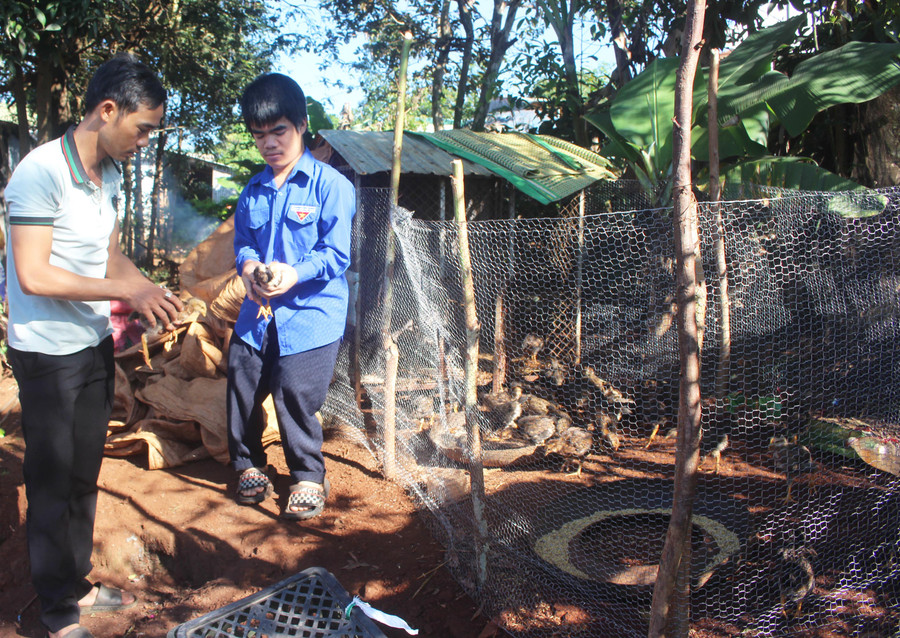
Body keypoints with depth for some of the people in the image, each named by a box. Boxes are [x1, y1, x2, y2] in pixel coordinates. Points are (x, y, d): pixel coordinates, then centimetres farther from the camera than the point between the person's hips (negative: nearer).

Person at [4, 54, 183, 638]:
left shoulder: (109, 173, 7)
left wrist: (152, 294, -1)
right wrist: (127, 291, -23)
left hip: (95, 346, 8)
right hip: (48, 354, -7)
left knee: (84, 477, 17)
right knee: (53, 485, 6)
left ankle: (77, 584, 34)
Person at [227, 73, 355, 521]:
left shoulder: (329, 185, -6)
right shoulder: (254, 190, 12)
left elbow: (336, 254, -11)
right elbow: (242, 243, 12)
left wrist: (294, 274, -27)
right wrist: (248, 267, -12)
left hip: (310, 314, -5)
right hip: (257, 312, 6)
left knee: (294, 398, -5)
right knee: (241, 388, 9)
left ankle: (309, 478, 18)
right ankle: (249, 466, 33)